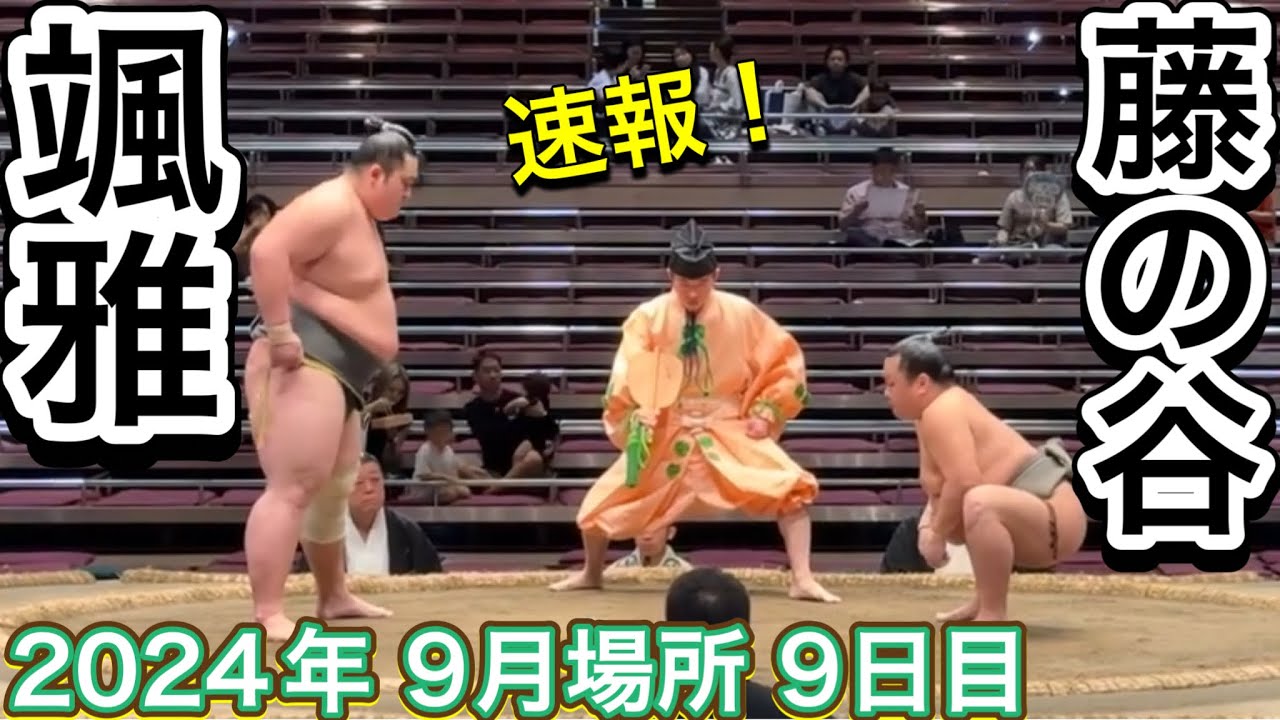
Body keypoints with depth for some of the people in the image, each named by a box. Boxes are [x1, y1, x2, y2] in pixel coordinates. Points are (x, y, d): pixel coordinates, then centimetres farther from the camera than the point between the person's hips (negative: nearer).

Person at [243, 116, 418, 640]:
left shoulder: (358, 214, 19)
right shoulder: (333, 205, -14)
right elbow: (267, 251, -29)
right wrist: (280, 333, -29)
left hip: (334, 371, 11)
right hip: (304, 365, -11)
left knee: (333, 489, 20)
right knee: (292, 488, -17)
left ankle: (333, 598, 33)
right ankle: (266, 615, -19)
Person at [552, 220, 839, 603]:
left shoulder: (742, 314, -9)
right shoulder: (647, 317, -10)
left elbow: (785, 361, 0)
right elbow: (626, 380, -14)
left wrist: (765, 413, -9)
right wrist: (636, 414, -34)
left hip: (730, 432, 0)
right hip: (665, 434, 1)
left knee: (792, 487, -22)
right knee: (601, 502, -2)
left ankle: (803, 580, -11)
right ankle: (591, 573, 28)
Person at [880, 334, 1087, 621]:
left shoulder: (942, 411, -20)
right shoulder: (937, 409, 10)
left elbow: (963, 483, -31)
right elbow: (937, 488, 13)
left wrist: (937, 535, -17)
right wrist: (930, 525, -4)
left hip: (1054, 522, -11)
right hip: (1032, 524, 11)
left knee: (980, 503, -40)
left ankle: (993, 617, -28)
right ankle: (987, 600, 34)